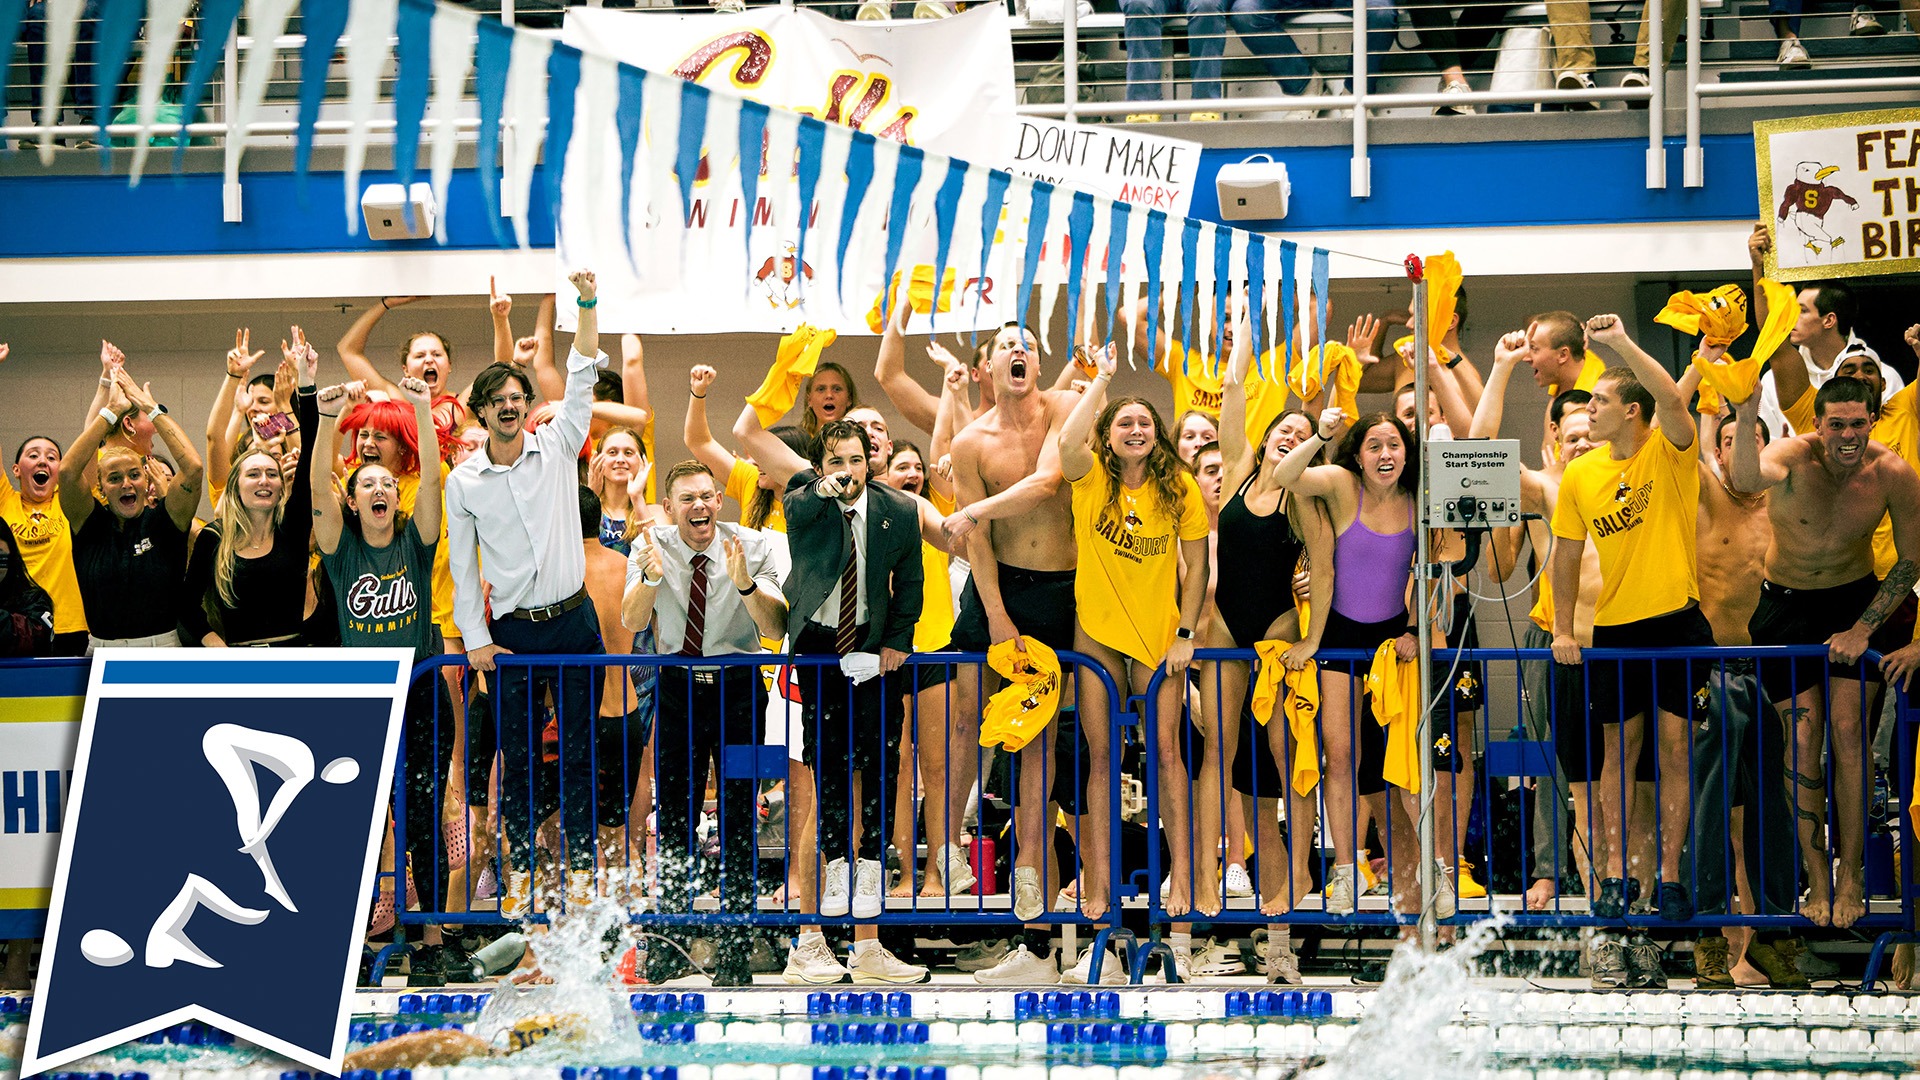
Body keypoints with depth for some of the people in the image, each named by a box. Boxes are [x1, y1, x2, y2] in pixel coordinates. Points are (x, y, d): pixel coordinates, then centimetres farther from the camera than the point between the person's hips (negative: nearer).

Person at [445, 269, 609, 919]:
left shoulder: (557, 448, 2)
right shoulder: (462, 481, 3)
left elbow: (582, 377, -8)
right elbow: (462, 567, 6)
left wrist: (587, 303, -19)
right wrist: (476, 640, -2)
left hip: (573, 621, 0)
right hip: (511, 631, 0)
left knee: (578, 751, 2)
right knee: (515, 755, 3)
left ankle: (579, 867, 8)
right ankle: (519, 869, 11)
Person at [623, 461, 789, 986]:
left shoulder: (751, 545, -8)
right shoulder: (652, 545, -4)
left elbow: (776, 630, -15)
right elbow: (631, 622, -15)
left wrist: (745, 584, -32)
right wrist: (651, 578, -35)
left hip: (739, 686, -1)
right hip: (677, 686, 1)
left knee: (738, 821, -4)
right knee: (673, 819, 5)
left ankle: (734, 951, 1)